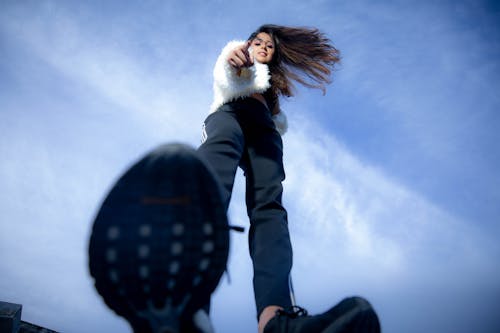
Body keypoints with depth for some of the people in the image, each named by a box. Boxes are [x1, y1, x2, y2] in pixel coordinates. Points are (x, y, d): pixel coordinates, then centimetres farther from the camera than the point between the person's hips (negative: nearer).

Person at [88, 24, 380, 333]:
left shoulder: (271, 84, 46)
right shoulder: (234, 56, 32)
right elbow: (228, 78, 7)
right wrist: (236, 61, -15)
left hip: (263, 126, 4)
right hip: (231, 111, -3)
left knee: (268, 205, -28)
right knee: (218, 158, -41)